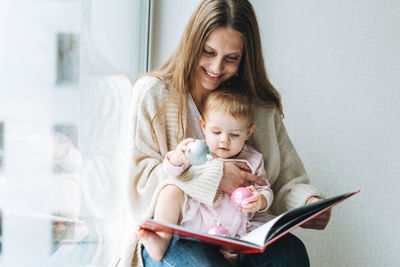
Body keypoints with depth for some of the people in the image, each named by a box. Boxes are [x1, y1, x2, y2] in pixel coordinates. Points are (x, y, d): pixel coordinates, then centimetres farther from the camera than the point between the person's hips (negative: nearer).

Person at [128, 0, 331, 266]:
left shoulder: (261, 106, 9)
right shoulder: (153, 93, 0)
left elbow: (287, 181, 7)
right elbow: (138, 177, -6)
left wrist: (310, 203, -17)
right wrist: (214, 175, -15)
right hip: (170, 234, -3)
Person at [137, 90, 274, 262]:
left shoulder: (253, 160, 7)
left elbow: (265, 190, 11)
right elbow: (170, 171, -5)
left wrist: (260, 201, -14)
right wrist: (178, 157, -29)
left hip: (235, 228, 0)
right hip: (195, 220, 0)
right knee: (171, 189, -20)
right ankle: (161, 239, -25)